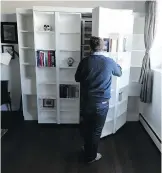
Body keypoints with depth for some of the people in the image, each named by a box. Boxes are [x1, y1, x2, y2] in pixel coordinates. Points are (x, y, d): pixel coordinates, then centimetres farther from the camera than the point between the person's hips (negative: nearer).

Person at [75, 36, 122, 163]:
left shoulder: (85, 62, -7)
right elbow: (119, 73, 12)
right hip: (101, 102, -2)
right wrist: (118, 65, 32)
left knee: (87, 127, 21)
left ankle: (87, 150, 41)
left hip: (86, 101, 2)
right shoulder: (109, 62, -9)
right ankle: (91, 156, 29)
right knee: (96, 130, 13)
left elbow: (77, 78, 6)